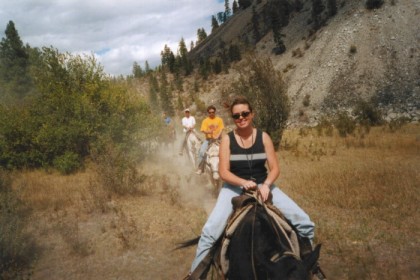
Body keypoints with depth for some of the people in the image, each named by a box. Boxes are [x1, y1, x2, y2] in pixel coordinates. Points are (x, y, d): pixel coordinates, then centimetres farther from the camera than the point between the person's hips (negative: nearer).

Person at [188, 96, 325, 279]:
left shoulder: (263, 137, -2)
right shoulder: (227, 139, -6)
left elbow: (274, 168, -2)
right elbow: (223, 172, -10)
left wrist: (266, 185, -22)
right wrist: (243, 182, -28)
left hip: (263, 185, 2)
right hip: (234, 187, -2)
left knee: (303, 222, -8)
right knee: (211, 229, -24)